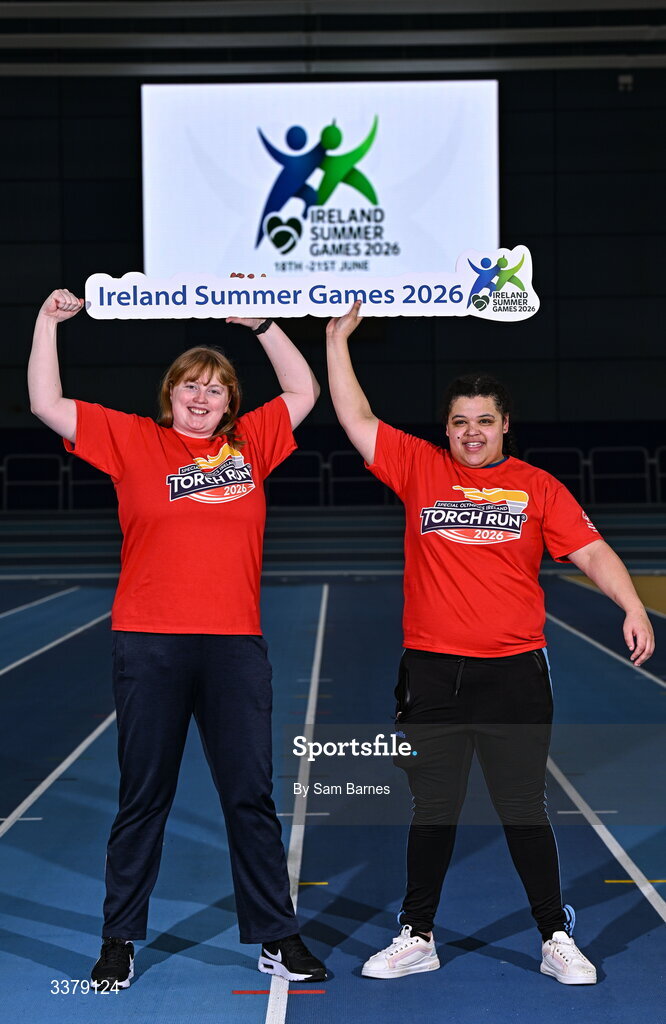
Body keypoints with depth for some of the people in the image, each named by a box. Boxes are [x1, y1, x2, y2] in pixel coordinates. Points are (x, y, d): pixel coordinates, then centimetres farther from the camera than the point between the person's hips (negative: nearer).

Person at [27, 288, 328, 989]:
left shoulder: (250, 443, 11)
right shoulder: (132, 440, 6)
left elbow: (304, 392, 17)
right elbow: (47, 406, 3)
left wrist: (262, 325, 10)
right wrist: (48, 325, -1)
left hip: (235, 644, 2)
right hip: (150, 645, -1)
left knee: (251, 796, 5)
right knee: (142, 796, 6)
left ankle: (276, 939, 14)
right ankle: (119, 941, 17)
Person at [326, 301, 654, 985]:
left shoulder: (537, 487, 5)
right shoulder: (420, 469, 6)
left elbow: (590, 551, 1)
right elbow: (357, 420, 4)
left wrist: (632, 606, -13)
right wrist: (337, 340, 1)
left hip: (514, 672, -1)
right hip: (431, 672, 1)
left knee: (524, 811, 4)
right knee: (432, 812, 9)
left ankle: (557, 940, 16)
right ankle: (416, 939, 21)